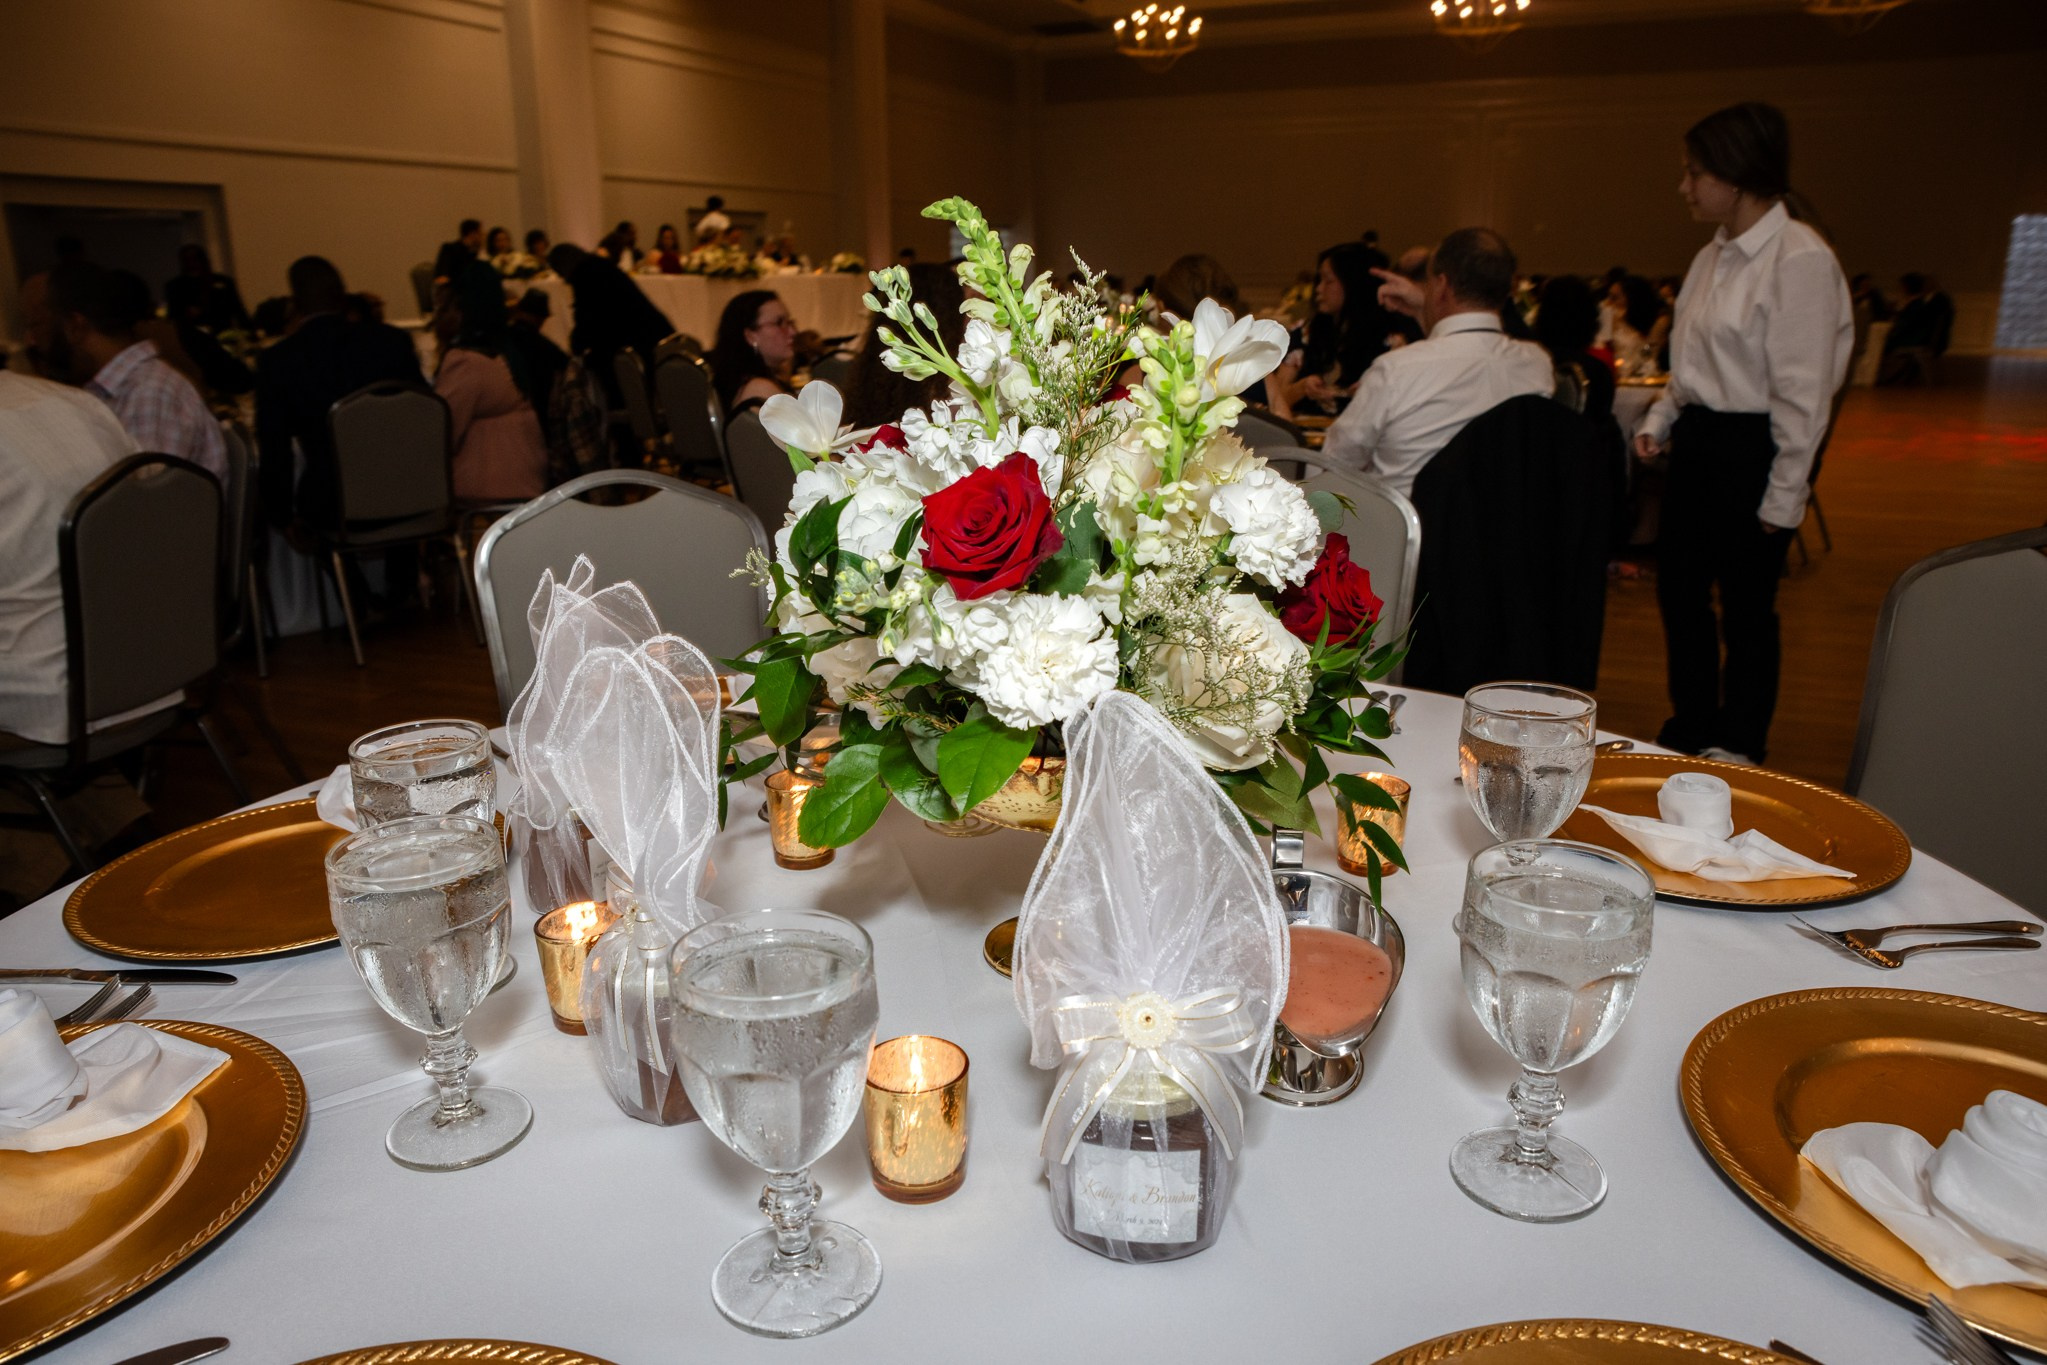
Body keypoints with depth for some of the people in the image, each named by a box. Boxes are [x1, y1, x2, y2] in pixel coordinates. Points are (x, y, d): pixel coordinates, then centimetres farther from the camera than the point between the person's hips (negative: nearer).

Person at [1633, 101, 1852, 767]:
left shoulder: (1799, 259, -15)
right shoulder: (1714, 256, 10)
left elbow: (1803, 392, -16)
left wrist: (1784, 497, -15)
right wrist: (1659, 421, 6)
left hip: (1751, 449, -8)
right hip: (1697, 440, 8)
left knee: (1746, 605, 4)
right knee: (1678, 587, 13)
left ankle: (1738, 748, 21)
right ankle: (1691, 729, 30)